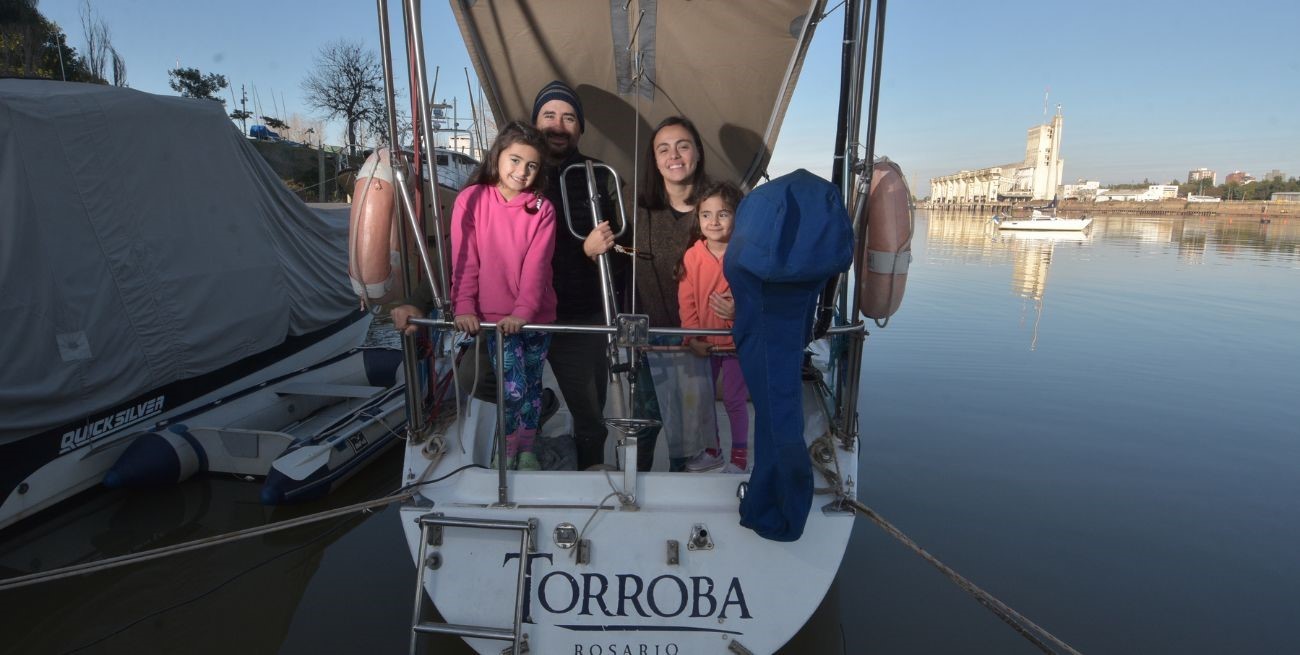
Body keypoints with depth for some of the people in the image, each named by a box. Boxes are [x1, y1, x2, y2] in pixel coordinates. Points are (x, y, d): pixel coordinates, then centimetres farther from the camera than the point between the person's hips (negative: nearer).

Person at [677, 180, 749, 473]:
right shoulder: (692, 256, -6)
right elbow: (686, 300, -4)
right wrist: (693, 337, -11)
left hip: (738, 341, -3)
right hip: (703, 343, 4)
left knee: (734, 399, 5)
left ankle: (739, 454, 24)